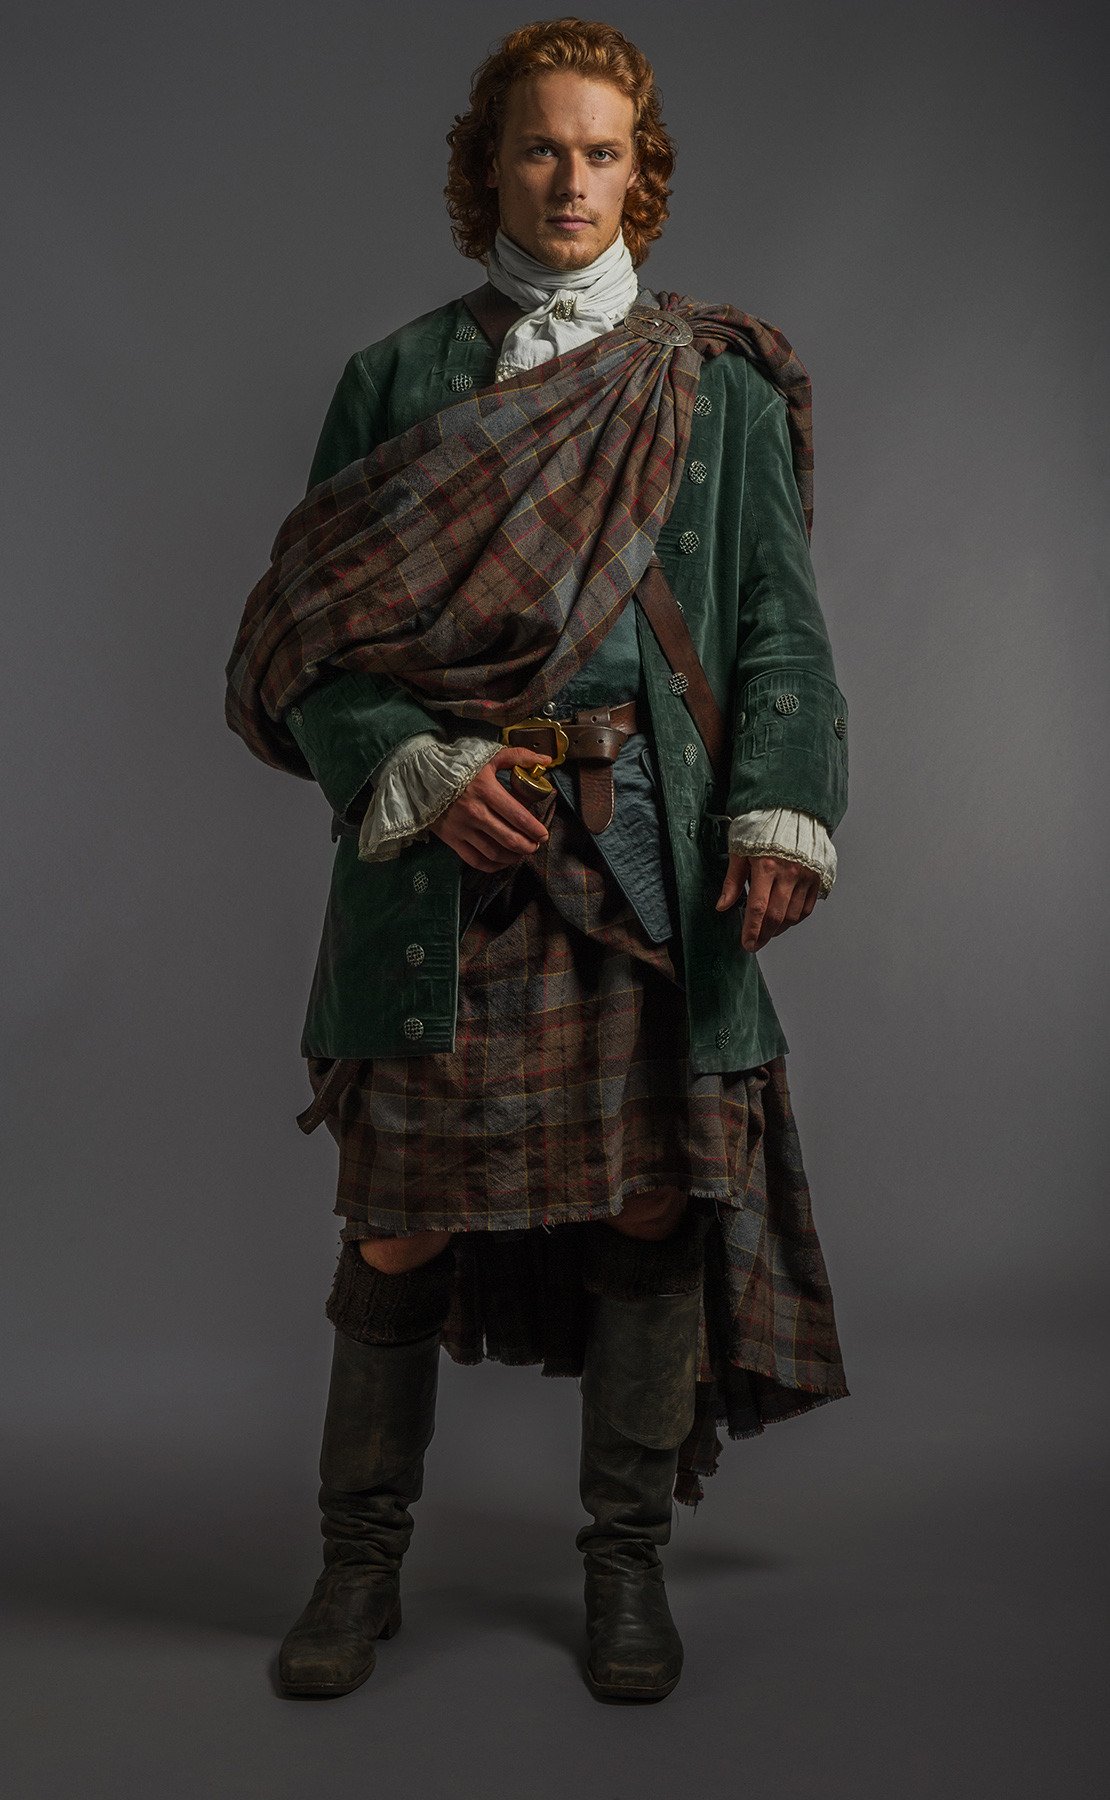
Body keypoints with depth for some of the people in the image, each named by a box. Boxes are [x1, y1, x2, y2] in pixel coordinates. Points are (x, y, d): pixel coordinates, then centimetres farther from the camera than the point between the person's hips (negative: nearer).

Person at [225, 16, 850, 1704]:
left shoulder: (717, 384, 11)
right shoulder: (400, 379, 10)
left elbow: (779, 624, 7)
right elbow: (310, 627, 6)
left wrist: (777, 810, -8)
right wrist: (415, 772, -10)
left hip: (648, 859, 1)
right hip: (442, 861, 0)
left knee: (653, 1197, 2)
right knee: (400, 1214, 1)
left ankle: (628, 1565, 19)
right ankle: (362, 1563, 19)